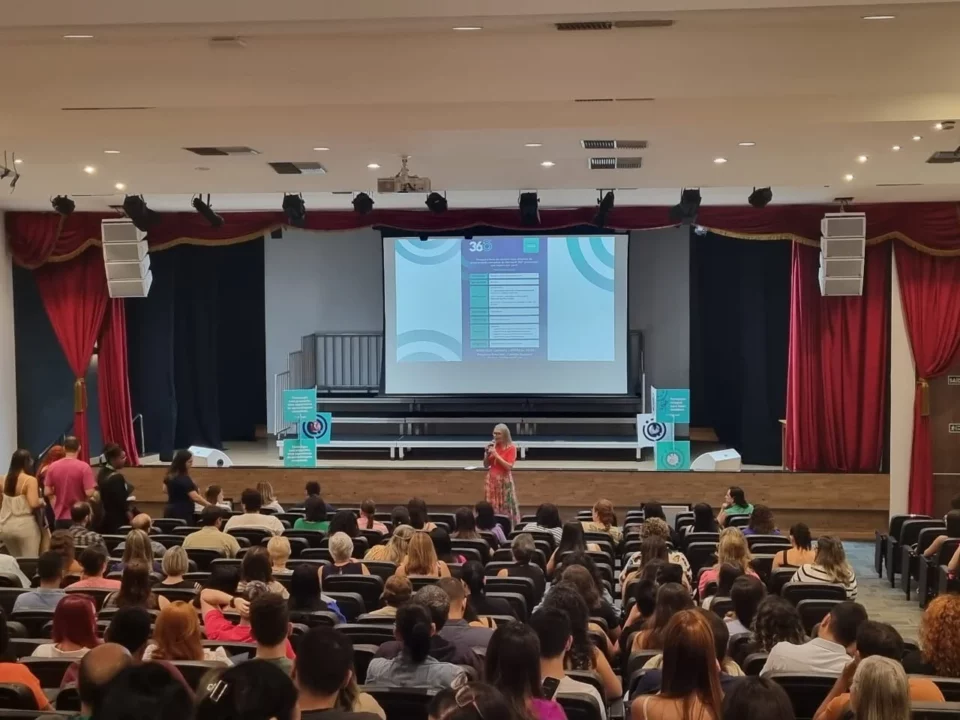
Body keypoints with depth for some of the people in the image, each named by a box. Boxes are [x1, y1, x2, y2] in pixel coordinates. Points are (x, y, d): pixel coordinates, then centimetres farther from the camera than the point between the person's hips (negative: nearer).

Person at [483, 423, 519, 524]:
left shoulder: (511, 448, -6)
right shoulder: (492, 446, 8)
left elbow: (509, 466, -14)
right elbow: (486, 465, 13)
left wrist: (496, 455, -16)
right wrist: (487, 454, -5)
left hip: (504, 480, -5)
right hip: (491, 479, 5)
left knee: (506, 508, -7)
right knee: (491, 508, 2)